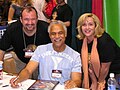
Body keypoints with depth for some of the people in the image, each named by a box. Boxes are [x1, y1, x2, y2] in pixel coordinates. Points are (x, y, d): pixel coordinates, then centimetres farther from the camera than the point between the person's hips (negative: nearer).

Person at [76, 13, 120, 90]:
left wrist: (100, 83, -7)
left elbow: (105, 67, -20)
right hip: (96, 73, 5)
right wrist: (94, 82, -3)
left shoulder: (104, 40, -27)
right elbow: (86, 63, -4)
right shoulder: (81, 41, -8)